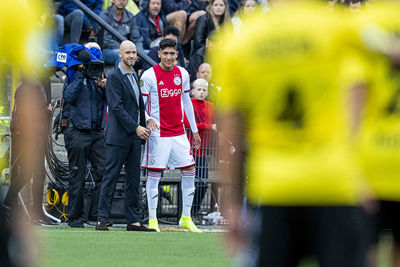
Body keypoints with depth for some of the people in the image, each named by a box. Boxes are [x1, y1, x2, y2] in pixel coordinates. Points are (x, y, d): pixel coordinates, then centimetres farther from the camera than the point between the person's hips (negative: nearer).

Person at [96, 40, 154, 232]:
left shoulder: (135, 76, 16)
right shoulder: (114, 77, -9)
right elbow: (117, 107, -16)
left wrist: (143, 127, 13)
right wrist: (136, 127, -18)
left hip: (135, 136, 8)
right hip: (119, 135, -8)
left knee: (134, 180, 8)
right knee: (110, 178, -6)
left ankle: (133, 221, 10)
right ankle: (102, 220, -4)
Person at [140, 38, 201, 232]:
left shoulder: (182, 74, 7)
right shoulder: (149, 75, -8)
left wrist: (194, 130, 17)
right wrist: (148, 119, -25)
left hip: (179, 132, 5)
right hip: (158, 133, -5)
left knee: (189, 171, 3)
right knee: (154, 173, -4)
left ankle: (186, 218, 13)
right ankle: (152, 220, 2)